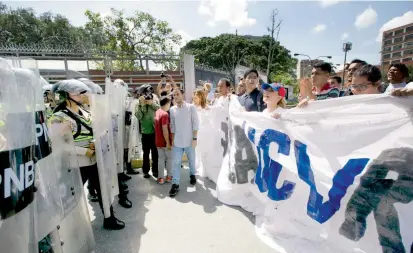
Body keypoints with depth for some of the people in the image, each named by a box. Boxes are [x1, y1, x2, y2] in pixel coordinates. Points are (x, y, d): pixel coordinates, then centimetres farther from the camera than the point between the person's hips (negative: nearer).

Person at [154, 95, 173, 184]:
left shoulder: (157, 112, 6)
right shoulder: (165, 114, -20)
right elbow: (165, 129, -23)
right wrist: (168, 143, -18)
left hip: (158, 141, 7)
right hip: (165, 141, -7)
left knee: (161, 158, 13)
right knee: (170, 158, 10)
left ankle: (160, 178, 18)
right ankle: (169, 176, 21)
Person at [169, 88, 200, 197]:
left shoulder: (191, 107, -6)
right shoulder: (172, 109, 3)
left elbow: (196, 123, -6)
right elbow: (172, 125, 9)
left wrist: (195, 138, -10)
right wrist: (172, 139, 7)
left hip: (189, 140, -2)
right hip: (177, 141, 2)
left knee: (192, 161, 16)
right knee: (176, 163, 2)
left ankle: (192, 175, 41)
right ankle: (175, 184, 10)